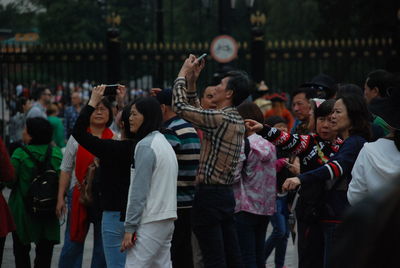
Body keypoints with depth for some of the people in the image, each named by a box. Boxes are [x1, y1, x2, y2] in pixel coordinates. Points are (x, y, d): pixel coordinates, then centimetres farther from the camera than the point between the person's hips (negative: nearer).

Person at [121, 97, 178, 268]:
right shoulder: (164, 142, 15)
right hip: (167, 217, 9)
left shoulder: (145, 146, -12)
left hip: (150, 221, -9)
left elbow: (139, 190, -15)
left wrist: (130, 227, -14)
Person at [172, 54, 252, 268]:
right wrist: (191, 82, 18)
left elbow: (180, 106, -11)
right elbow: (196, 112, 23)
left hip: (209, 194, -9)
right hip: (227, 194, 9)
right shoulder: (237, 121, 12)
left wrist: (183, 74, 1)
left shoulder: (220, 119, -16)